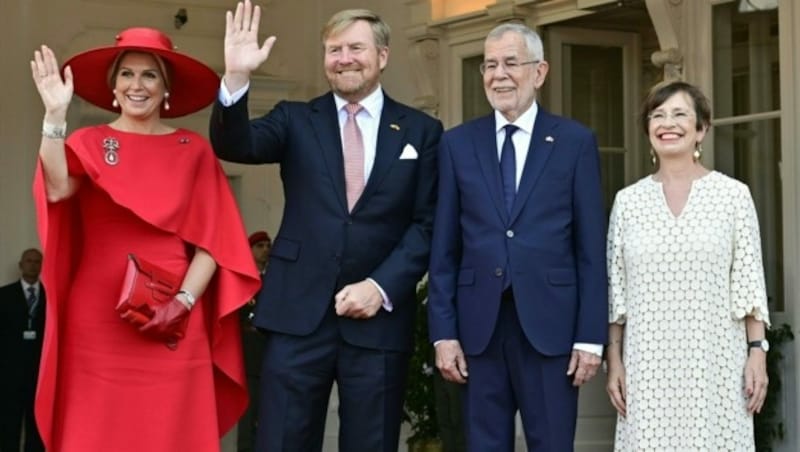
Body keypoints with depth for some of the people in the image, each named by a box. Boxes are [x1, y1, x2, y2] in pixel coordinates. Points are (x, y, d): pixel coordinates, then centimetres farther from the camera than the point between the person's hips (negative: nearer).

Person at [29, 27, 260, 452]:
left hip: (173, 321, 0)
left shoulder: (195, 150, 7)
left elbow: (210, 240, 3)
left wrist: (183, 301, -9)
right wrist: (55, 116, -21)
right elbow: (57, 190, -14)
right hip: (97, 320, 0)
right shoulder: (88, 142, 7)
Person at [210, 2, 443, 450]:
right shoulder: (296, 120, 9)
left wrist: (381, 287, -10)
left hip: (379, 317, 0)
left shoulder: (422, 131, 7)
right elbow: (234, 144, -9)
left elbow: (427, 224, 2)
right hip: (300, 313, 0)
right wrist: (237, 78, -26)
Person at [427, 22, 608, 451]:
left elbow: (591, 248, 0)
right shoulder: (457, 143, 7)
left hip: (550, 325, -2)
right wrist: (444, 331, 0)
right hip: (479, 327, 2)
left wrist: (590, 335, -5)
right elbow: (444, 249, 6)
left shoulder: (575, 142, 3)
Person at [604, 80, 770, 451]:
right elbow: (614, 289, 7)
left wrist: (757, 352, -6)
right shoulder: (627, 200, 6)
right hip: (648, 364, 1)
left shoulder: (733, 194, 1)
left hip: (715, 361, -1)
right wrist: (613, 360, 3)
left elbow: (749, 281, 1)